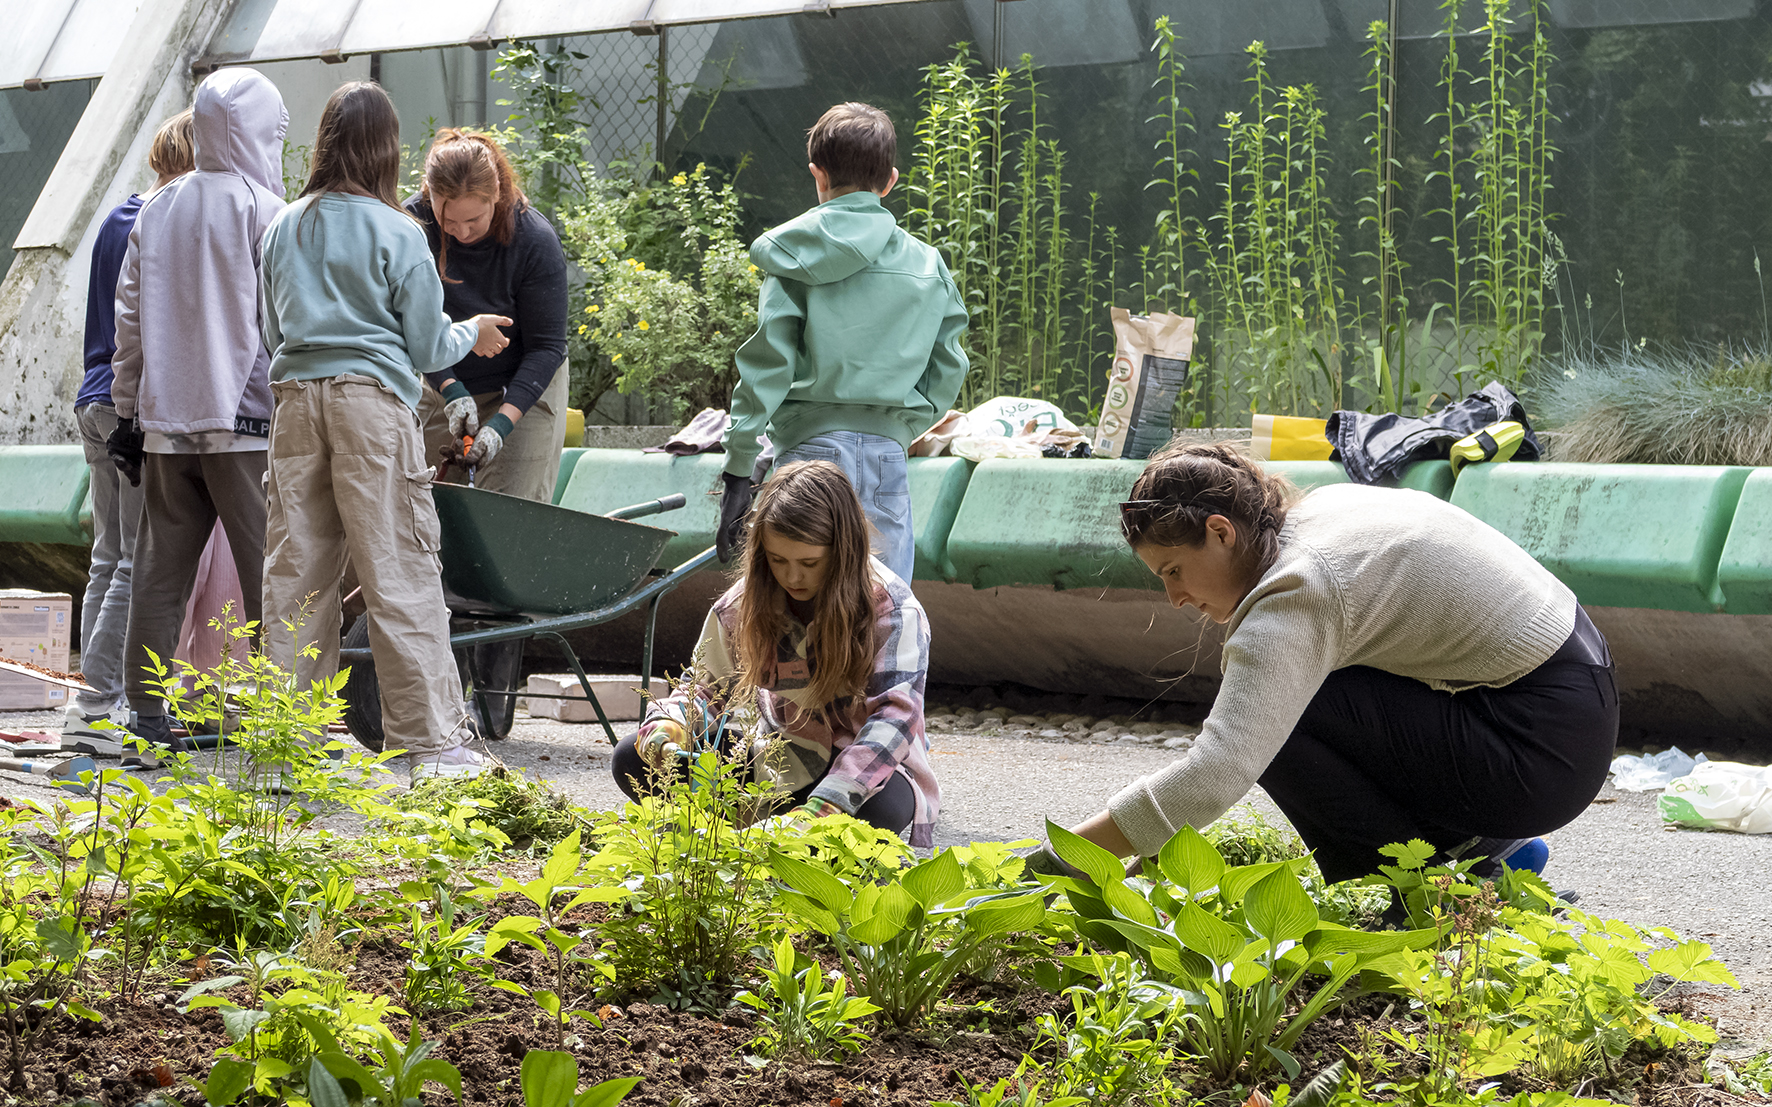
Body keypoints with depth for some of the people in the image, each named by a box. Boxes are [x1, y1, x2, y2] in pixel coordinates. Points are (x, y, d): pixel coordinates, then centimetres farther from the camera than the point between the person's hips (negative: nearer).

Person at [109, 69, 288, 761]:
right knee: (269, 572, -3)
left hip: (165, 418, 6)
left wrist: (129, 412, 20)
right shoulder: (262, 210, -7)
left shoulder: (156, 211, 10)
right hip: (244, 419, -5)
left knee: (161, 569, 8)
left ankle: (148, 706, 9)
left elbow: (130, 320, 14)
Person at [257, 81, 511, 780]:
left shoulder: (285, 226, 11)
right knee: (400, 575, -3)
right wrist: (472, 335, 20)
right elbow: (427, 344, 1)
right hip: (372, 401, -5)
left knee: (297, 568, 8)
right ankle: (434, 742, -3)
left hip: (296, 398, 5)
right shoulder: (396, 232, -3)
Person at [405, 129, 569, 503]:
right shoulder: (412, 224, -17)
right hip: (441, 386, 3)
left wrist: (502, 422, -27)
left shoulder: (535, 240, -22)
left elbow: (546, 346, -17)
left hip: (523, 391, -3)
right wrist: (451, 390, -24)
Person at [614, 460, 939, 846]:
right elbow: (705, 687, 3)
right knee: (633, 760, -11)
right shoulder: (746, 602, -5)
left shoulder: (894, 611, -18)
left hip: (867, 767, -4)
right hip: (781, 762, 4)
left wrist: (825, 805, -41)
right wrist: (668, 730, -24)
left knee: (880, 809, -43)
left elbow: (895, 716, -28)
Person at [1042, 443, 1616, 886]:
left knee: (1275, 721, -15)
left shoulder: (1294, 597, -21)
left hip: (1544, 754, -10)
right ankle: (1482, 849, 14)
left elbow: (1214, 776, -31)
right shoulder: (1321, 506, 7)